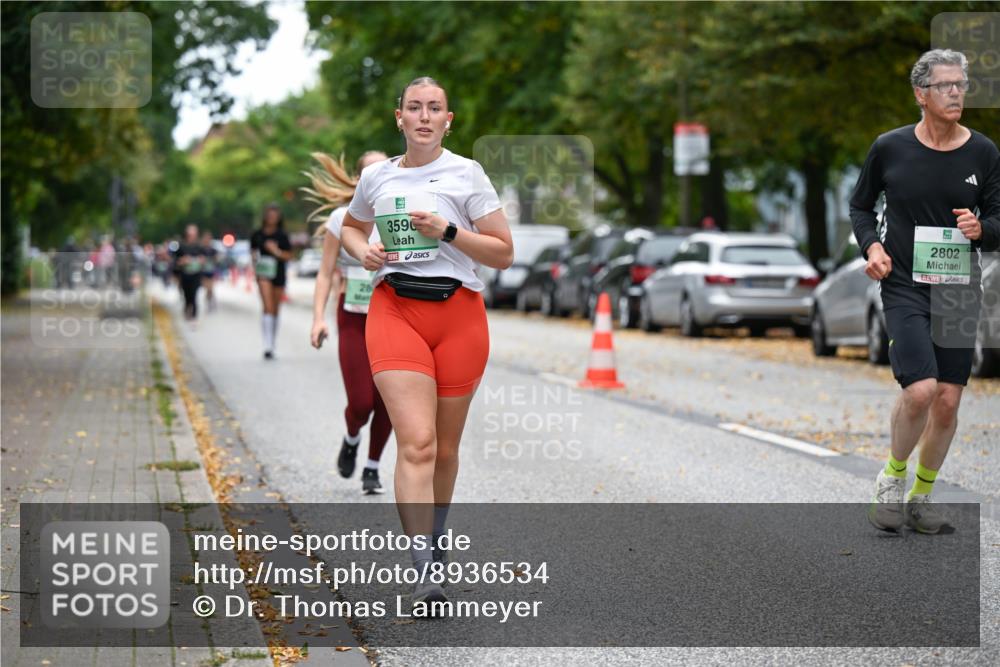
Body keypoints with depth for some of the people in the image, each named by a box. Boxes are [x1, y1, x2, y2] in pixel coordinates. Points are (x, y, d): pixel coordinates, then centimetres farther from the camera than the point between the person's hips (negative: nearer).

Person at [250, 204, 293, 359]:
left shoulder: (282, 236, 2)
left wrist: (277, 252, -14)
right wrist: (255, 263, 0)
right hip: (264, 274, -2)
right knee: (268, 308, -19)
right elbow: (254, 252, 16)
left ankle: (272, 345, 24)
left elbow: (289, 256, 3)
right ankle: (267, 345, -25)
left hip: (278, 274, 2)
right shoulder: (258, 235, 4)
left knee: (275, 311, 11)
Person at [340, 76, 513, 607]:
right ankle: (425, 575, -23)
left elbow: (504, 254, 1)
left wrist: (447, 232, -13)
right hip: (394, 309, 0)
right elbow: (350, 226, 29)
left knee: (445, 448, 9)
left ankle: (433, 540, 35)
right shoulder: (376, 177, 9)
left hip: (458, 313, 0)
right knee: (417, 443, -16)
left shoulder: (466, 173, 2)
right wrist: (363, 251, 7)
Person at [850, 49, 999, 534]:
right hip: (905, 286, -2)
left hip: (959, 290, 3)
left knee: (948, 401, 3)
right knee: (921, 389, -19)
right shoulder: (890, 148, -2)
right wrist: (871, 245, -5)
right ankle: (892, 478, 7)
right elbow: (860, 205, 12)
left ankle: (921, 496, 24)